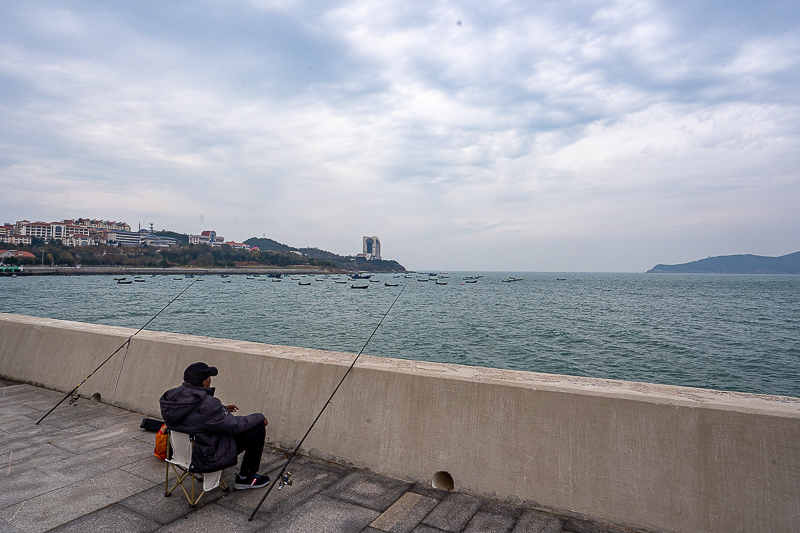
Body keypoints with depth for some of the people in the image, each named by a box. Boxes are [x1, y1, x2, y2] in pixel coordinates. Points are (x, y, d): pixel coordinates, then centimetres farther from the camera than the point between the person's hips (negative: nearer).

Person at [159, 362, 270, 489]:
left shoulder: (171, 396, -5)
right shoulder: (207, 404, -31)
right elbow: (235, 425, -20)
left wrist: (222, 409, 20)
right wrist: (260, 417, -4)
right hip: (207, 460, -9)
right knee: (258, 429, -4)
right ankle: (245, 477, 13)